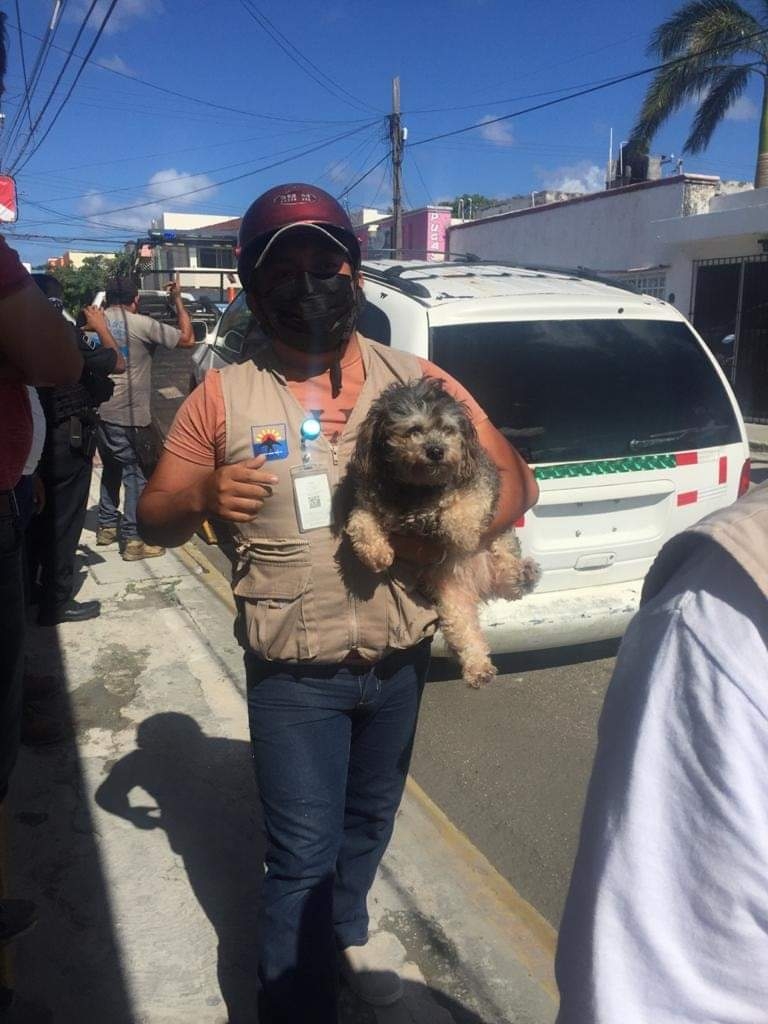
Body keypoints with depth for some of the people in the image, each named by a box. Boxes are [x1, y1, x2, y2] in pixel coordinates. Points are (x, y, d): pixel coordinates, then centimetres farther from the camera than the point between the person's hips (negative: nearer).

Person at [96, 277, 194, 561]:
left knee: (111, 468, 22)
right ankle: (134, 539, 0)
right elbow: (187, 339, -5)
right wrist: (178, 301, 4)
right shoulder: (141, 324, -9)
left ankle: (106, 526, 30)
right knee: (135, 473, 0)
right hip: (126, 413, -7)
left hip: (99, 410, 7)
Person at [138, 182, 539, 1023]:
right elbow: (153, 520, -3)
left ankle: (346, 935, 55)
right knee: (302, 854, 5)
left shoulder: (415, 380, -4)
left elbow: (514, 480, -1)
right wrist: (203, 497, -26)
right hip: (294, 675, -3)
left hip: (400, 661, 4)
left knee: (369, 820, 25)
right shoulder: (223, 397, -7)